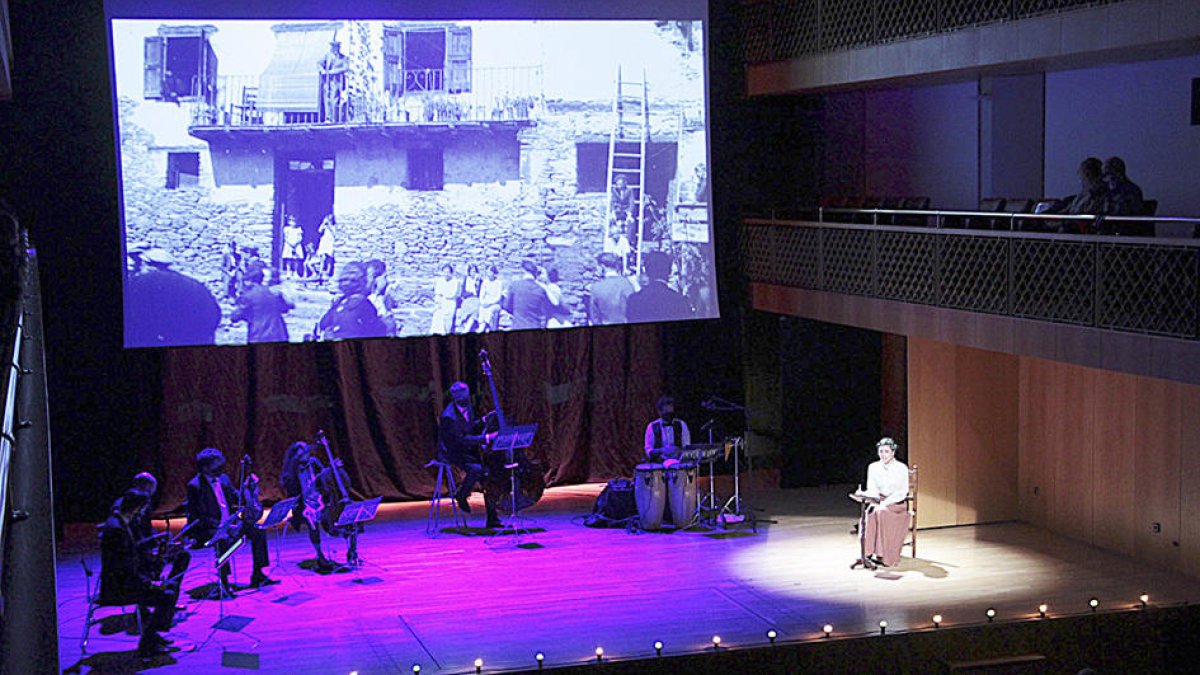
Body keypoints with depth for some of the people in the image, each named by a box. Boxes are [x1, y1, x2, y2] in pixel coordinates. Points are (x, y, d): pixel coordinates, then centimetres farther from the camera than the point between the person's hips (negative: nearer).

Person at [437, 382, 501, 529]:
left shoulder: (467, 408, 4)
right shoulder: (448, 417, -23)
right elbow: (462, 439, -28)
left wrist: (484, 420, -1)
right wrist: (486, 438, -32)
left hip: (467, 451, 8)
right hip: (451, 454, -8)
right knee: (476, 469, -33)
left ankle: (492, 519, -1)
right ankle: (461, 496, -6)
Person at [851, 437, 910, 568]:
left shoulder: (901, 468, -6)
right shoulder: (873, 467, 5)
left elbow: (902, 493, -10)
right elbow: (872, 490, 1)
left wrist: (885, 503, -23)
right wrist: (862, 494, -22)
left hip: (897, 504, -3)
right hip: (879, 502, 3)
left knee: (882, 513, -35)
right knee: (871, 513, -32)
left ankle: (884, 555, -33)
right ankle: (870, 551, -33)